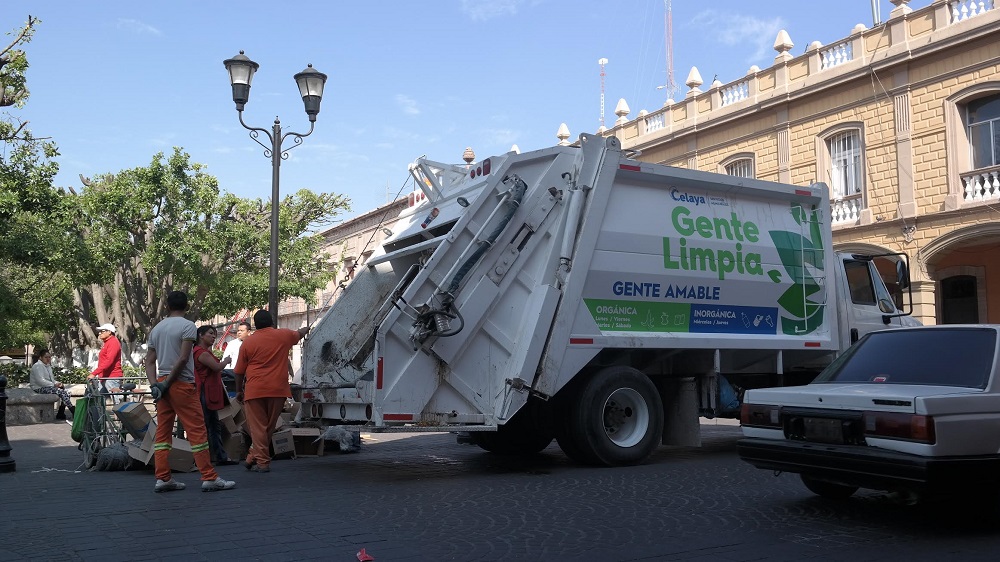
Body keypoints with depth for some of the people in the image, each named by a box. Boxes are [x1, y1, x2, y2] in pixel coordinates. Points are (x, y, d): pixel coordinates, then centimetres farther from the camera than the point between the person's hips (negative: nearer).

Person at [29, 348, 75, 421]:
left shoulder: (48, 366, 21)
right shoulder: (37, 366, -9)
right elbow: (40, 381, -20)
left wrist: (57, 383, 3)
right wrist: (54, 385, -21)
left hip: (48, 387, 9)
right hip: (39, 389, -9)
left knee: (66, 392, -12)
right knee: (61, 392, -26)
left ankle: (60, 414, -13)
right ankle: (74, 412, -27)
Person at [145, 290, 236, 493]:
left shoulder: (156, 329, 14)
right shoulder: (188, 326, -7)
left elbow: (150, 361, 10)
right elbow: (183, 358, -16)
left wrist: (154, 384, 2)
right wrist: (167, 383, -10)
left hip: (162, 384, 7)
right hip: (182, 384, -7)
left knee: (163, 432, 9)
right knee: (197, 430, -5)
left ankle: (163, 479, 10)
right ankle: (209, 478, -5)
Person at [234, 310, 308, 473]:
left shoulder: (248, 342, 2)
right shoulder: (284, 335, 5)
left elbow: (239, 371, 7)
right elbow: (299, 334, 29)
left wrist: (239, 391, 20)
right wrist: (306, 329, 52)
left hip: (255, 390, -2)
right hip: (278, 390, 2)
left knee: (257, 427, 2)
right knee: (269, 427, 13)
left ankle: (262, 462, 0)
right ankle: (253, 458, 17)